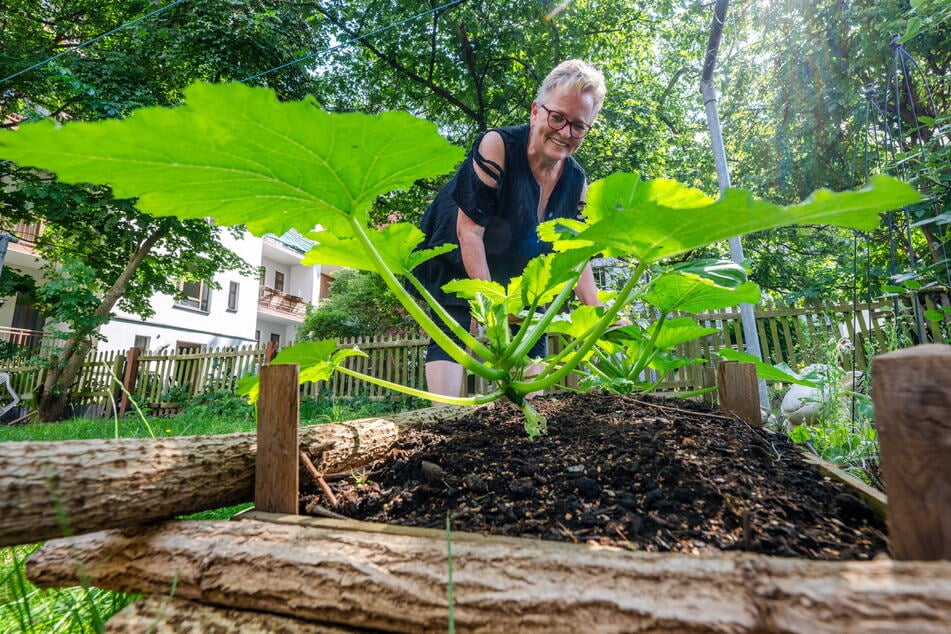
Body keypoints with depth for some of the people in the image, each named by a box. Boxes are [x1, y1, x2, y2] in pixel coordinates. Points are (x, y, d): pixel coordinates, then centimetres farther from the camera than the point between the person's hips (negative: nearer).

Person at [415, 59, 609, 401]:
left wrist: (599, 314, -15)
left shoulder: (577, 180, -9)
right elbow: (469, 231, -28)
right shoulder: (497, 146, -26)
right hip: (456, 263, -5)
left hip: (516, 275, 6)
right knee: (450, 332, -16)